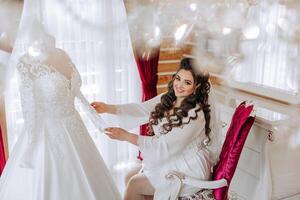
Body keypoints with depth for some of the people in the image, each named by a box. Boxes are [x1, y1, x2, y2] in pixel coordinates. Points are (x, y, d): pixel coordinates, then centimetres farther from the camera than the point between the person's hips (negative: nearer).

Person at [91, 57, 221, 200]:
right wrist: (108, 108, -18)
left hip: (188, 170, -7)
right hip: (169, 160, 7)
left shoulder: (195, 113, -25)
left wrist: (127, 136, -29)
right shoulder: (167, 99, -1)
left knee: (134, 185, -2)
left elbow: (167, 145, -27)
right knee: (130, 177, 7)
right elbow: (140, 110, -5)